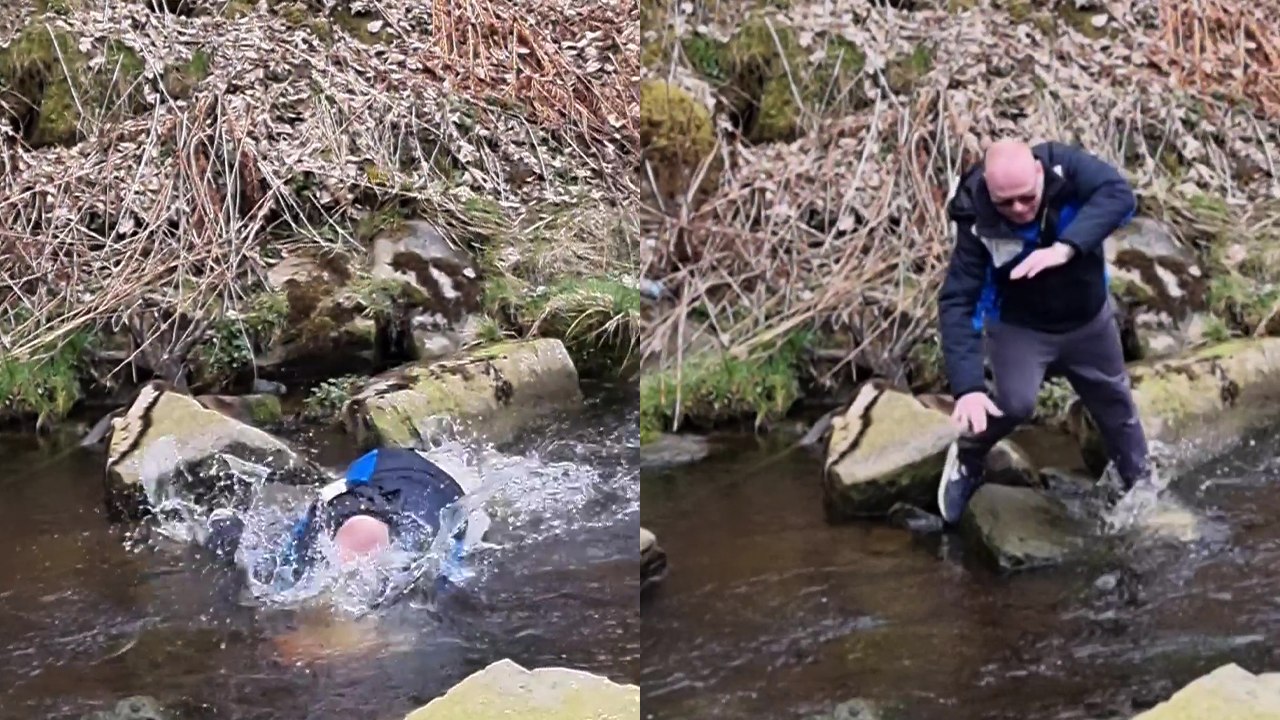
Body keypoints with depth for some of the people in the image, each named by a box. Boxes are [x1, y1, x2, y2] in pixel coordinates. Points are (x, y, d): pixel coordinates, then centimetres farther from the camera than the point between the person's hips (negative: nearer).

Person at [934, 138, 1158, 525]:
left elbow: (1120, 195, -41)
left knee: (1115, 403, 17)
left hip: (1088, 319, 3)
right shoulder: (978, 222, -31)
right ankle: (967, 458, 9)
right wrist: (967, 386, -44)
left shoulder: (1065, 166, -28)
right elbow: (957, 301, -33)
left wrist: (1065, 248, -55)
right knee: (1015, 403, -22)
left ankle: (1141, 487, 41)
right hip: (1019, 326, -3)